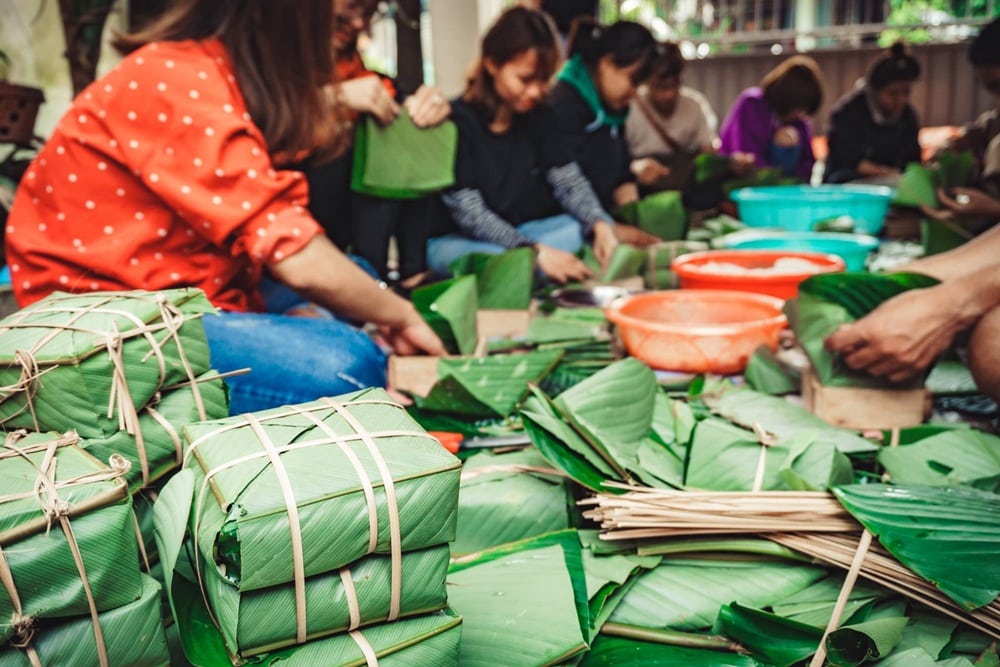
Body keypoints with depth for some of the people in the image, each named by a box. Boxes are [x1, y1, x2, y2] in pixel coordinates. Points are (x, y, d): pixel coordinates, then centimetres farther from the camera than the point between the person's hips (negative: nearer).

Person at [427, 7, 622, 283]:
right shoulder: (456, 122, -17)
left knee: (583, 230, -19)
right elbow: (469, 213, -23)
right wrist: (535, 252, -35)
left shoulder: (540, 116, 1)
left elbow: (569, 182, -5)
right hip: (457, 242, -6)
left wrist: (600, 225, -27)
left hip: (521, 232, 7)